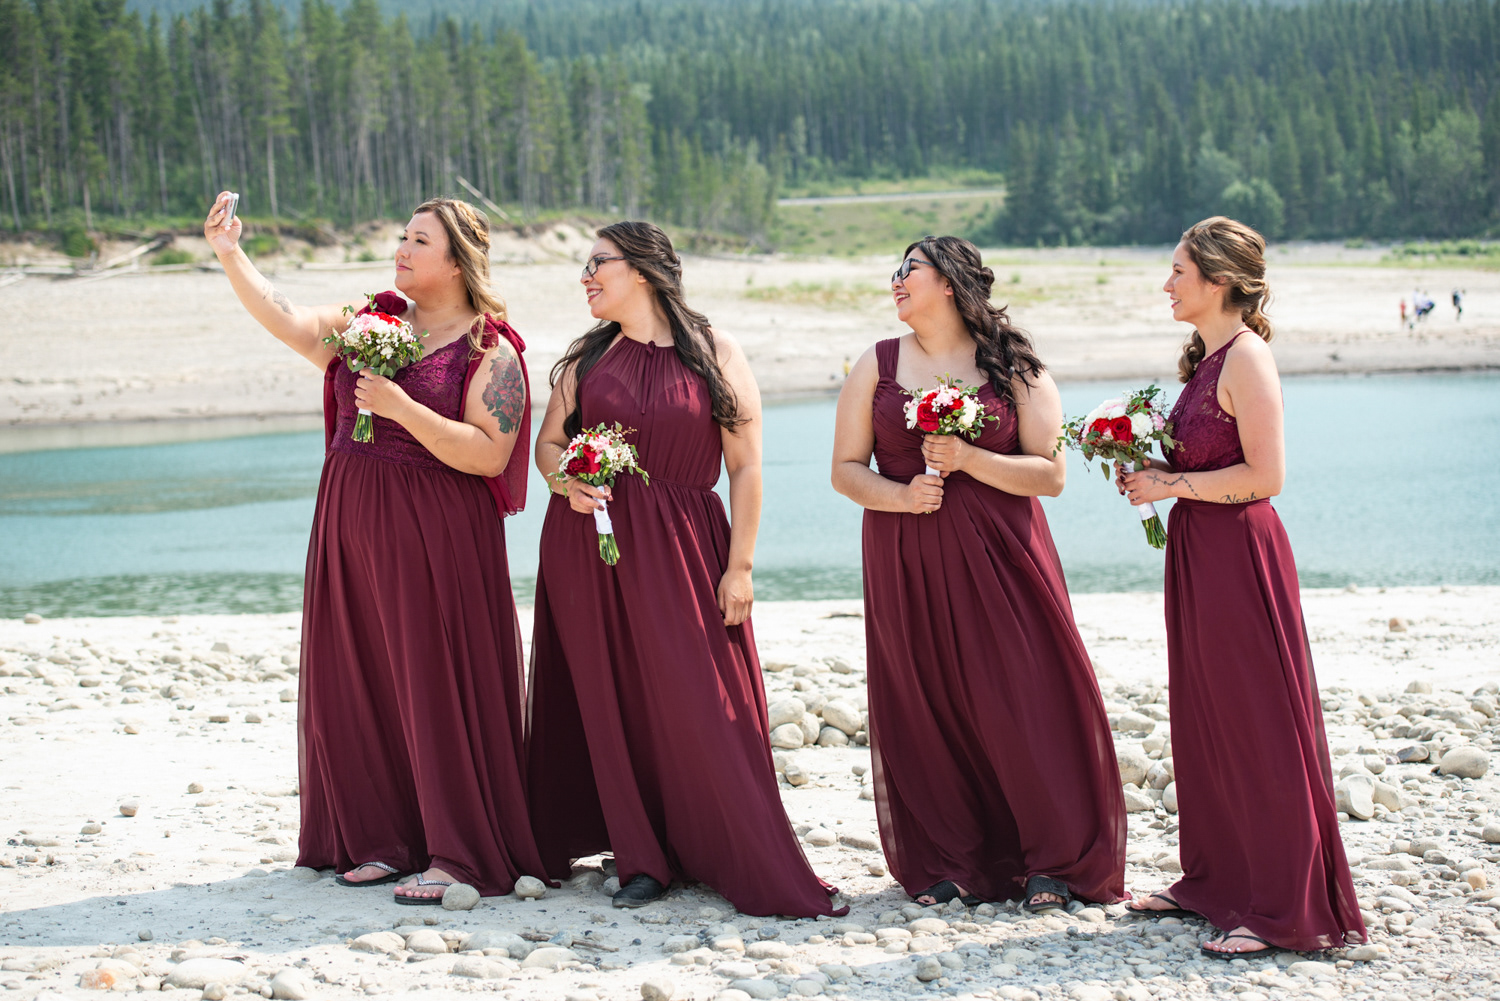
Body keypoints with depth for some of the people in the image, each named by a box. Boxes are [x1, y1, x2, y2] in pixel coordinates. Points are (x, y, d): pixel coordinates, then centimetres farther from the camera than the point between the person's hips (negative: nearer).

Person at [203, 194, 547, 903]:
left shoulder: (490, 352, -5)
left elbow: (489, 454, -15)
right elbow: (288, 322, -1)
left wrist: (401, 407, -20)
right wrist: (230, 257, -13)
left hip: (436, 537, -6)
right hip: (352, 528, 6)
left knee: (437, 689, -5)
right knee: (362, 683, 9)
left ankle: (460, 854, 3)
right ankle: (387, 840, 20)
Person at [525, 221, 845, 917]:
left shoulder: (716, 355, 0)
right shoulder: (587, 357, 10)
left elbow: (746, 467, -2)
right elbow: (547, 442, 17)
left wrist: (740, 565, -6)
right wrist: (567, 483, -6)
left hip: (683, 547, -3)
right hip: (590, 543, 3)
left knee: (700, 706, -6)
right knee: (612, 707, 3)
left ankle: (754, 868, 2)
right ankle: (643, 860, 13)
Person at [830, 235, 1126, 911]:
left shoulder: (1015, 369, 2)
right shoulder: (877, 366, 9)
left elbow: (1050, 475, -3)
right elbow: (845, 470, 7)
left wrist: (968, 459, -15)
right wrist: (900, 494, -12)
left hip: (998, 554, -2)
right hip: (905, 561, 2)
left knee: (1022, 702, -5)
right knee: (926, 708, 3)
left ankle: (1051, 862, 6)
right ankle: (950, 863, 15)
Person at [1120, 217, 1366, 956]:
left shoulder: (1246, 357, -16)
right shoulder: (1209, 358, 13)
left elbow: (1265, 475, -21)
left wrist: (1171, 485, -15)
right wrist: (1151, 472, 6)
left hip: (1239, 554, -10)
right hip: (1199, 554, 10)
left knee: (1259, 728, -4)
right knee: (1206, 723, 15)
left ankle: (1285, 910, 2)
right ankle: (1215, 881, 26)